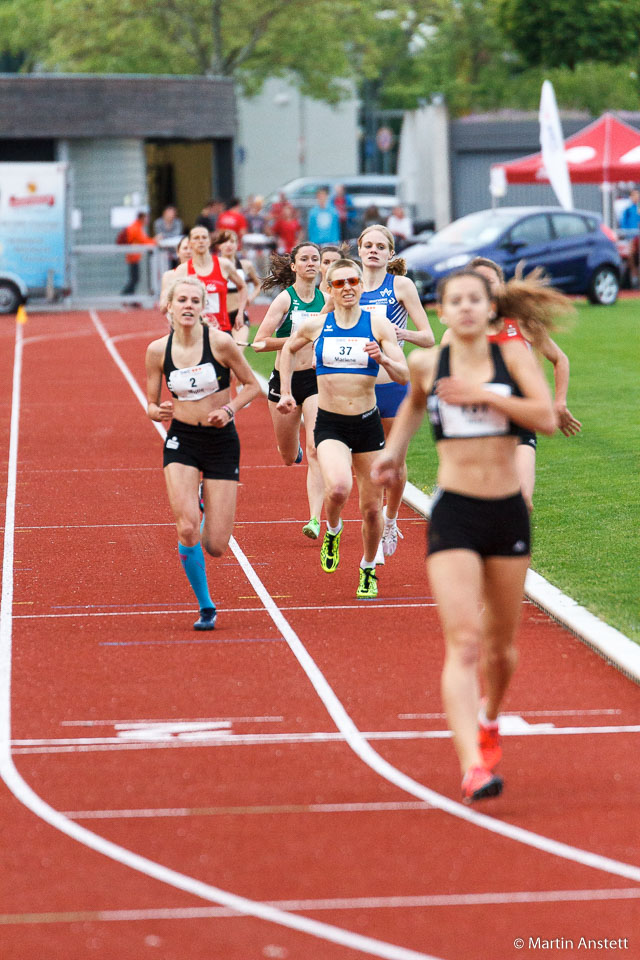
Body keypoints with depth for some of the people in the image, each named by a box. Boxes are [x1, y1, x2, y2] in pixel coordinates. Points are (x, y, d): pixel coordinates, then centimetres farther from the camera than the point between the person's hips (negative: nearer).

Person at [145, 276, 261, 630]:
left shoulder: (219, 342, -10)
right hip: (181, 441, 1)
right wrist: (158, 412, -17)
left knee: (215, 547, -3)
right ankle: (205, 607, 0)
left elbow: (252, 385, 2)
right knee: (187, 529, -20)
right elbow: (151, 404, 6)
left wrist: (229, 409, -16)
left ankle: (210, 513, 35)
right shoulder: (158, 350, -3)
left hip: (221, 441, -1)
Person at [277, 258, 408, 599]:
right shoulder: (316, 326, 1)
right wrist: (285, 391, 17)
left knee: (372, 507, 6)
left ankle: (368, 570, 31)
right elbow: (289, 349, 22)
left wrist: (383, 359, -24)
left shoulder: (379, 325, -1)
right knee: (338, 488, -29)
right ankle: (333, 532, 5)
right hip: (330, 424, -1)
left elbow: (404, 376, -5)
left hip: (367, 422, 1)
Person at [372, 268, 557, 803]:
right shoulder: (427, 364, 2)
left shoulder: (513, 354, -1)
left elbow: (547, 418, -14)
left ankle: (490, 720, 47)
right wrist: (393, 451, 18)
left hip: (508, 513, 1)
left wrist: (485, 394, -19)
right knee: (463, 642, -16)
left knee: (501, 645, 16)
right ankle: (473, 765, -25)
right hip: (454, 514, -1)